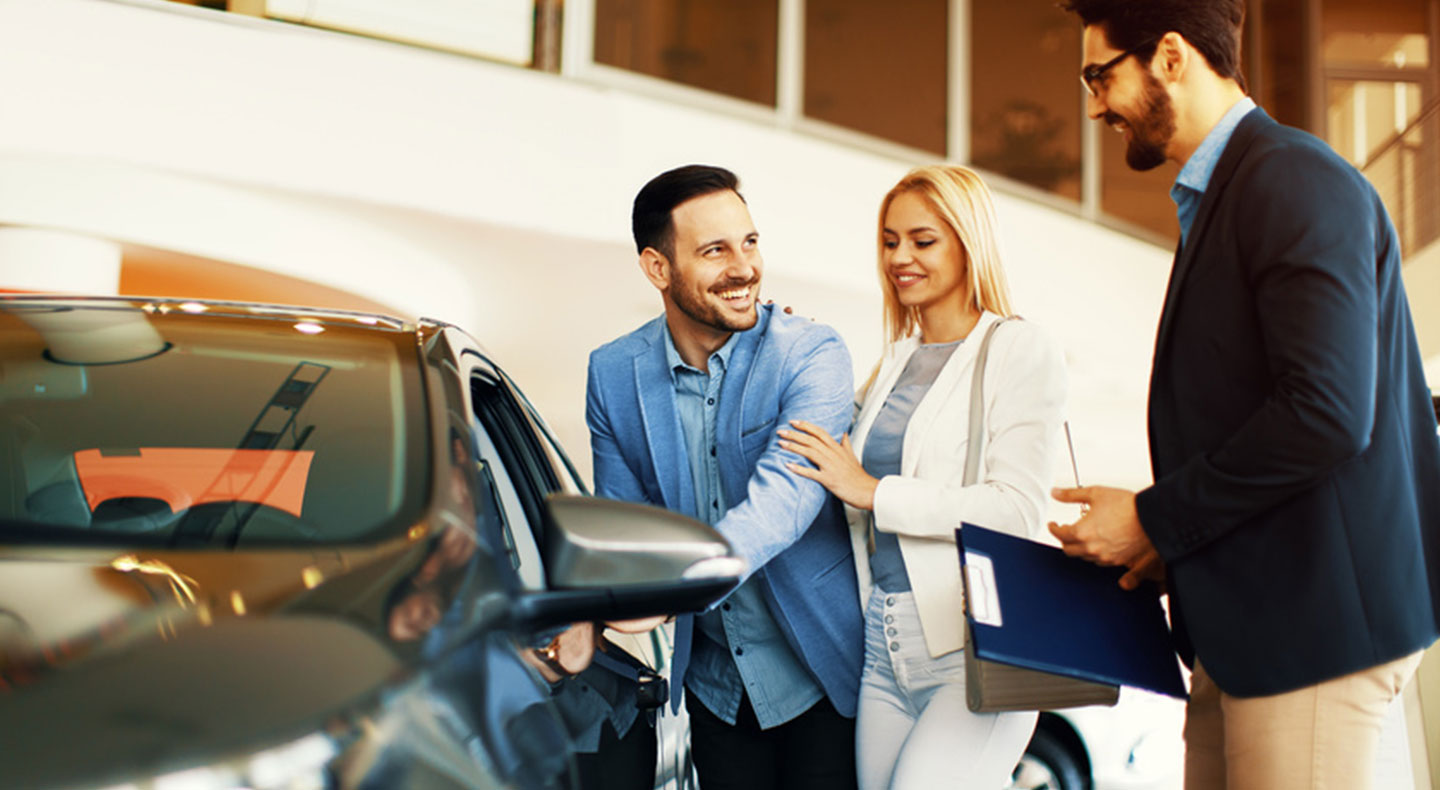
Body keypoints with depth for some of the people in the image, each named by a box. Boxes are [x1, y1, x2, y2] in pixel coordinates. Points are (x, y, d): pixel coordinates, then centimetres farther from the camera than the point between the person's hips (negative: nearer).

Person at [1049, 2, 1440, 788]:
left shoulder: (1295, 181, -13)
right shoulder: (1218, 197, 18)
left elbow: (1326, 414, -23)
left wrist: (1154, 518, -14)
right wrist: (1172, 545, 9)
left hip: (1312, 618, -9)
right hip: (1244, 619, 9)